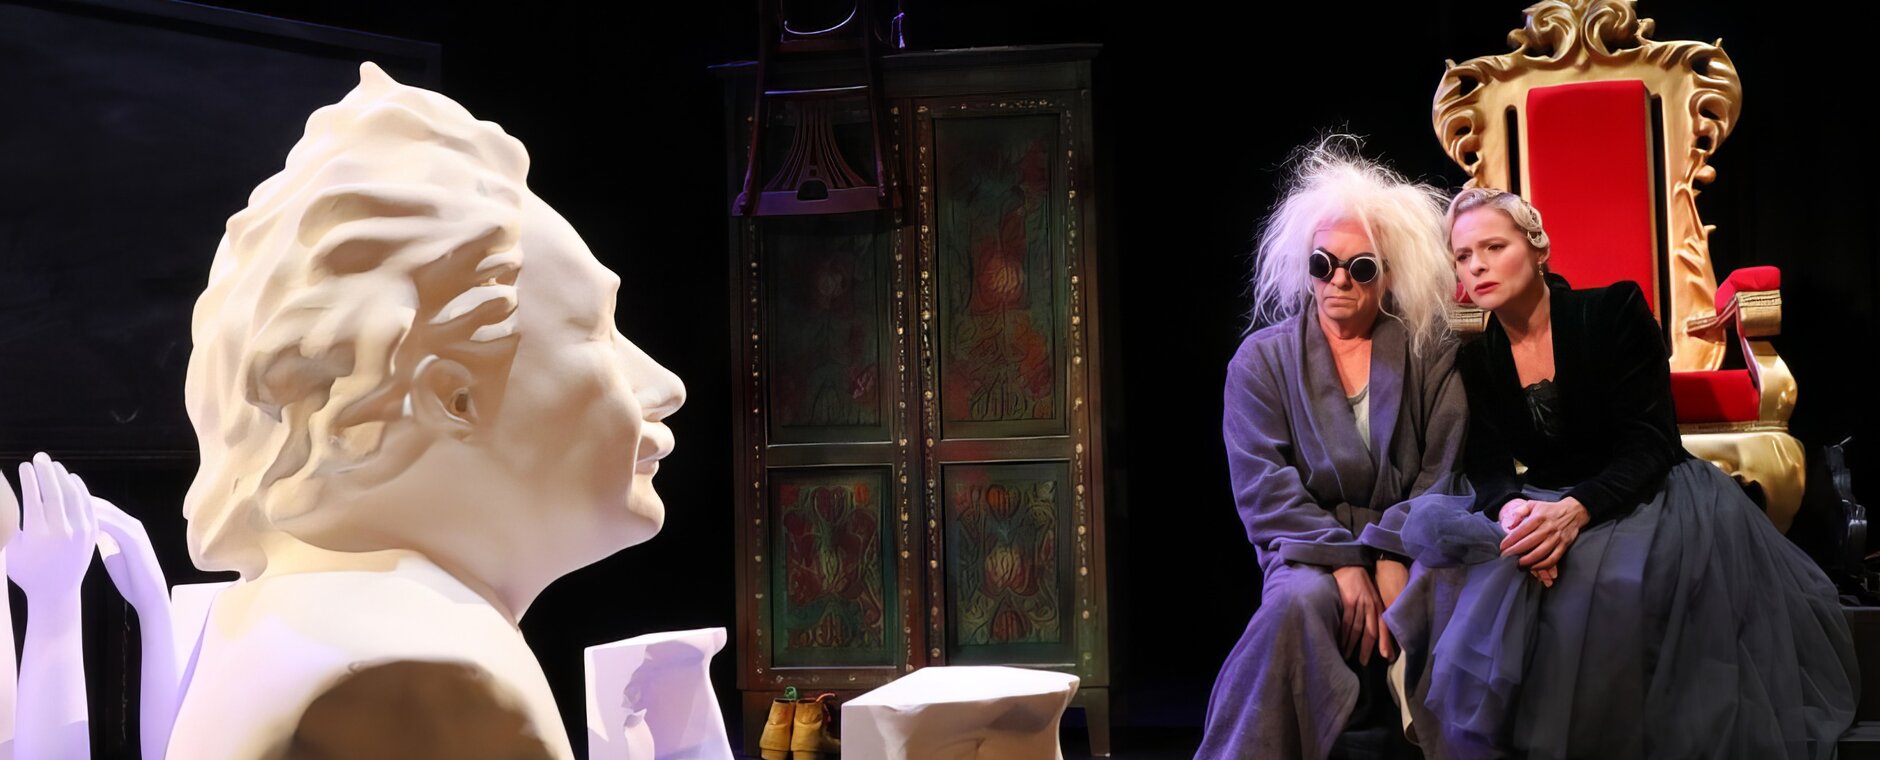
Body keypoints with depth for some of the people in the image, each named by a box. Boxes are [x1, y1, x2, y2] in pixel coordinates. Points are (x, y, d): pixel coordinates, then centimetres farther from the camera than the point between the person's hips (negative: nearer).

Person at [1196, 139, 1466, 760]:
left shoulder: (1428, 356, 11)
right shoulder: (1262, 359, 7)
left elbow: (1446, 471, 2)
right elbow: (1264, 487, -3)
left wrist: (1397, 556, -15)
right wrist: (1345, 564, -16)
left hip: (1407, 551, 1)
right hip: (1310, 551, -1)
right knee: (1300, 601, -35)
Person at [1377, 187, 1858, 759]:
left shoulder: (1614, 313, -9)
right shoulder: (1475, 359, 4)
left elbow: (1648, 444, -16)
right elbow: (1489, 466, -5)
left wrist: (1577, 510, -36)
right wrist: (1511, 510, -32)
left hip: (1640, 496, -4)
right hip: (1539, 506, 4)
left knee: (1614, 582, -39)